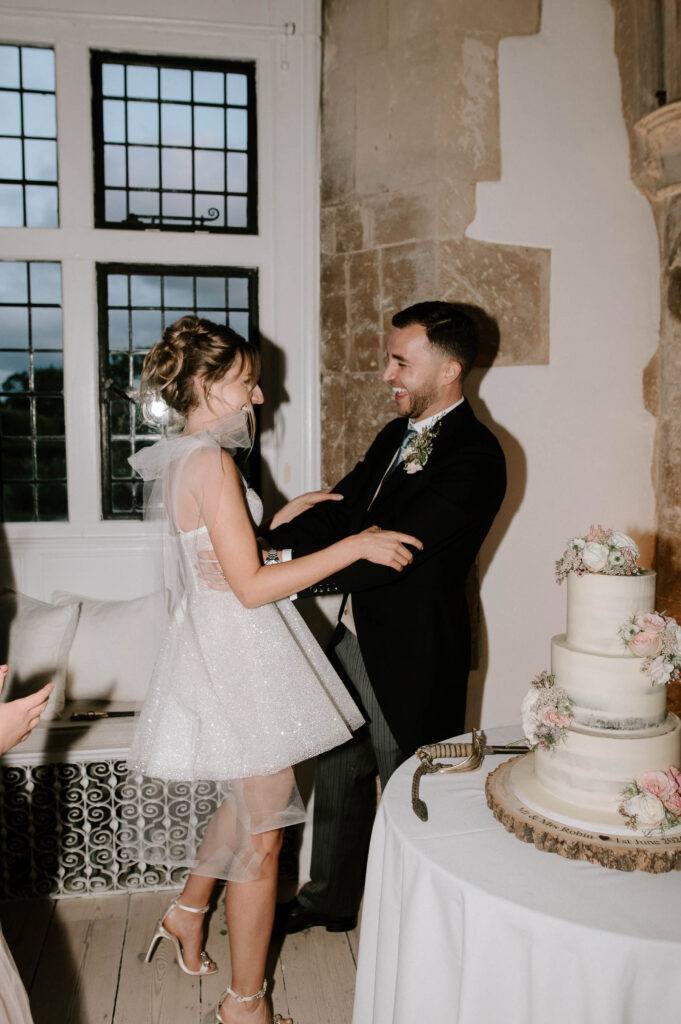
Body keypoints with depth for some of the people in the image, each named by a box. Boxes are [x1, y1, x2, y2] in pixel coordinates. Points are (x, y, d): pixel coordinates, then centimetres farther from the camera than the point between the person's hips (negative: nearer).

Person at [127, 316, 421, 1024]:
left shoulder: (180, 459, 10)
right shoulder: (210, 460, -21)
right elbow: (251, 586, -24)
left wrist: (282, 516, 17)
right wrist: (353, 546, -22)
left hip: (215, 647, 10)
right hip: (239, 655, -10)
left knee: (244, 801, 27)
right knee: (261, 832, 4)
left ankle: (186, 913, 46)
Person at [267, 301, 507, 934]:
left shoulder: (474, 457, -20)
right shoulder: (395, 436, 9)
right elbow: (337, 511, 4)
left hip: (410, 659, -8)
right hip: (354, 641, 8)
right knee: (337, 774, 21)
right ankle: (330, 900, 44)